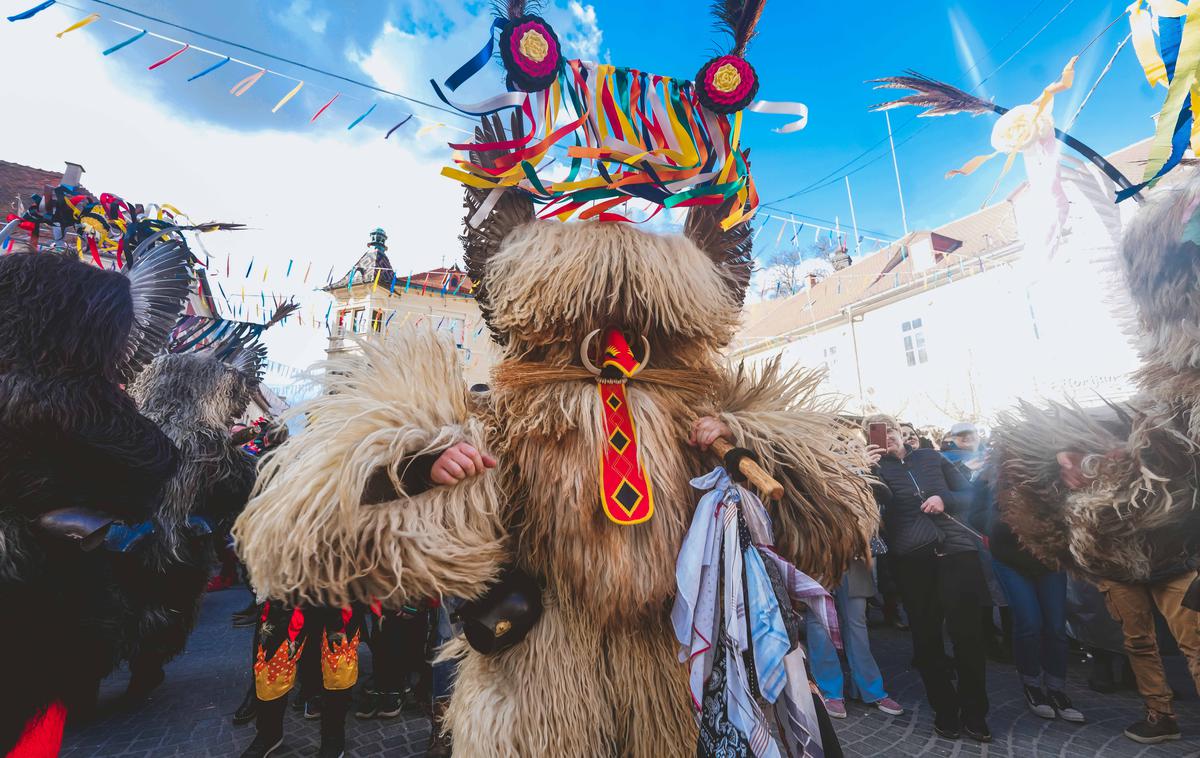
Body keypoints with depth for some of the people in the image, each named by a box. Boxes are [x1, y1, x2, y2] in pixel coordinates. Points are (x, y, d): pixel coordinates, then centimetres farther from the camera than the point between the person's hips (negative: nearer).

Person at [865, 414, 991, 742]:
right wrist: (870, 469, -23)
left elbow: (968, 494, 13)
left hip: (957, 549, 1)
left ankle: (974, 713, 17)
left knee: (967, 632, 0)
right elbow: (881, 501, -11)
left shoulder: (931, 457, 12)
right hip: (913, 559, -1)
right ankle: (945, 710, 22)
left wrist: (945, 499, -6)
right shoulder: (876, 467, 7)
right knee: (926, 636, 6)